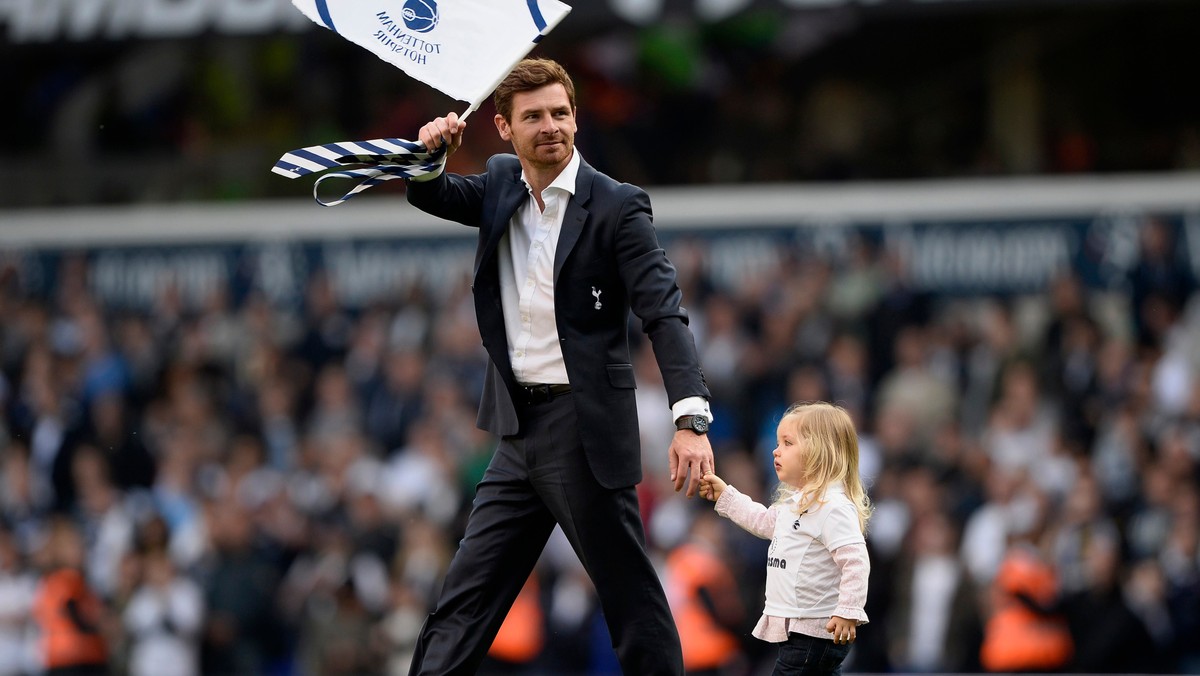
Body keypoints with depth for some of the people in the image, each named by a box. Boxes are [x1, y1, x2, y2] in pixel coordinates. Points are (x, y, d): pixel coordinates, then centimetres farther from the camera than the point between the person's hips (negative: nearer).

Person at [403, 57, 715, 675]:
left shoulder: (616, 207, -10)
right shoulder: (501, 186, 9)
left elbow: (664, 314, -16)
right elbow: (428, 195, 22)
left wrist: (691, 418, -29)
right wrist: (429, 150, -4)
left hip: (585, 430, -6)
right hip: (518, 432, 6)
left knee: (630, 595, -1)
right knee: (463, 600, 5)